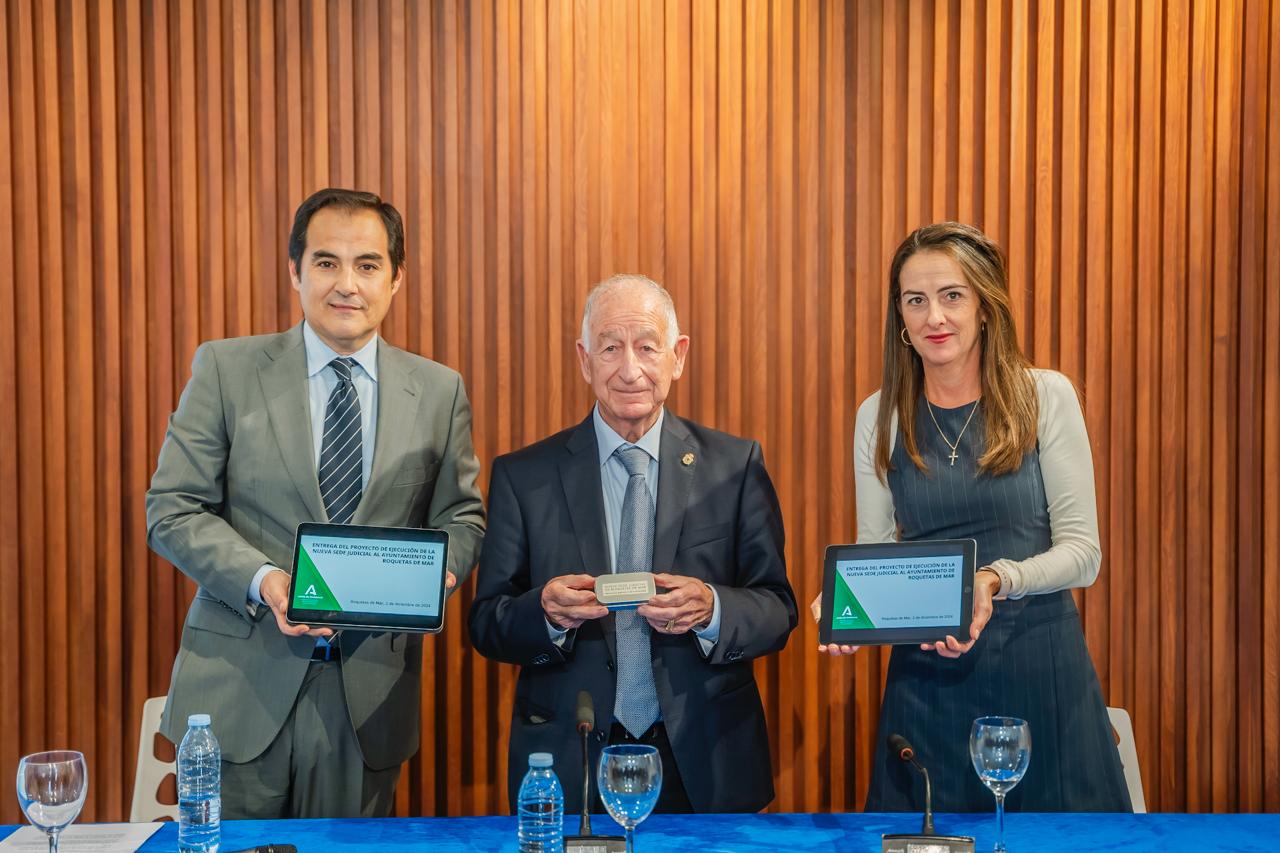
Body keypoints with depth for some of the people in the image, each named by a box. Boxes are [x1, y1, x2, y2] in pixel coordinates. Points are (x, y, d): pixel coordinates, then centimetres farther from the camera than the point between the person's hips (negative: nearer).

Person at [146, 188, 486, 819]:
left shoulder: (438, 391, 6)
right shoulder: (226, 370, 0)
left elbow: (461, 517, 11)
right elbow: (172, 510, -2)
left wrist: (436, 572, -13)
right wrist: (262, 580, -18)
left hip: (368, 695, 2)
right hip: (241, 687, -1)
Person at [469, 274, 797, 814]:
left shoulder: (736, 466, 0)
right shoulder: (521, 476, 0)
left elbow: (778, 611, -2)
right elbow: (487, 624, 0)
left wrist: (711, 609, -23)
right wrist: (547, 610, -21)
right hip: (569, 767, 0)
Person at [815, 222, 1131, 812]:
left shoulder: (1045, 396, -3)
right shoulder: (880, 415, 5)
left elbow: (1082, 550, -5)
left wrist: (996, 581, -23)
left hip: (1041, 671, -1)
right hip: (925, 675, 2)